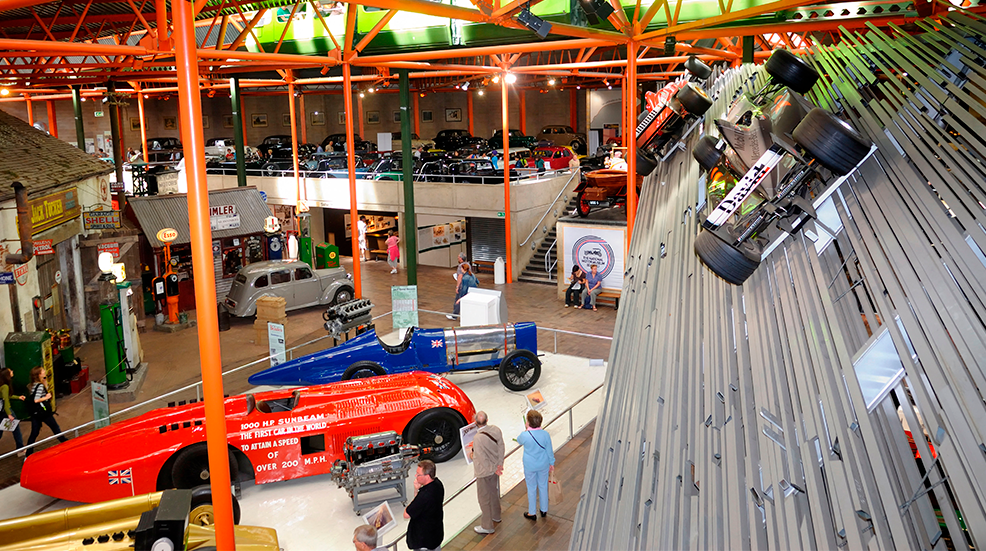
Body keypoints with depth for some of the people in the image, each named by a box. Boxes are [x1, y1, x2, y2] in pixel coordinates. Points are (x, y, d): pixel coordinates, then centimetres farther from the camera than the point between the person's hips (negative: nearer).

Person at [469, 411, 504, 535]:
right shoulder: (496, 430, -12)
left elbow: (482, 458, -26)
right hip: (495, 468, 7)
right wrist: (499, 464, 3)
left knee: (484, 498, 9)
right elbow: (501, 447, -3)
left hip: (484, 471, -7)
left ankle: (487, 526, 22)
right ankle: (495, 515, 48)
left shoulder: (478, 438, -32)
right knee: (494, 492, 27)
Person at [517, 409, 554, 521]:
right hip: (543, 465, 2)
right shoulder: (545, 434, -20)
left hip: (530, 466, -2)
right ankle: (544, 510, 39)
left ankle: (532, 513, 32)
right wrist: (551, 463, 9)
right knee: (543, 486, 21)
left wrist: (526, 429, 2)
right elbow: (550, 451, -6)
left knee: (531, 488, 16)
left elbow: (519, 441, -1)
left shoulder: (525, 435, -27)